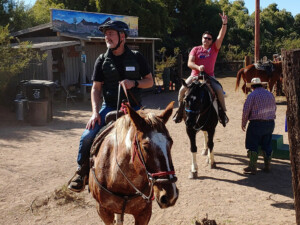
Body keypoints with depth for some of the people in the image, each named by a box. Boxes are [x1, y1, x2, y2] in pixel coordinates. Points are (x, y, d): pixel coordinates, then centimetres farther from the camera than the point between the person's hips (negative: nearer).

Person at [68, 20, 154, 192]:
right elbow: (96, 88, 4)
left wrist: (134, 83, -14)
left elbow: (150, 81, 7)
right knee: (87, 136, -16)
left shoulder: (136, 57, 3)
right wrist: (95, 112, -9)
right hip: (109, 108, 1)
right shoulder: (102, 60, 5)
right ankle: (82, 172, 7)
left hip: (133, 109, 0)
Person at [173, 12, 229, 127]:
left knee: (219, 90, -24)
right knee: (182, 89, -20)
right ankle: (180, 110, 1)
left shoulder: (214, 48, 8)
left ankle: (223, 113, -9)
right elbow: (189, 63, -4)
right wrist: (198, 67, -24)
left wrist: (224, 23, -18)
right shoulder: (196, 49, 6)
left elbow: (221, 36, -5)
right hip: (195, 75, 0)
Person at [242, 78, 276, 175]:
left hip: (256, 123, -6)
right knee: (267, 145, 15)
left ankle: (252, 167, 1)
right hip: (270, 123, 6)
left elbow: (246, 111, -12)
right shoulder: (270, 94, 10)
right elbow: (274, 109, 17)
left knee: (252, 146, 2)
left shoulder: (252, 95, -10)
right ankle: (267, 166, 22)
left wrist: (243, 123, -1)